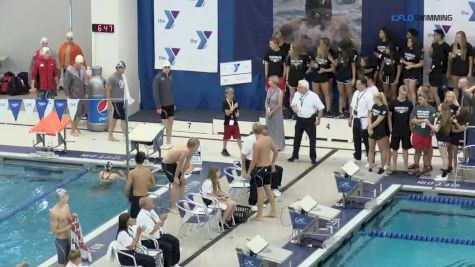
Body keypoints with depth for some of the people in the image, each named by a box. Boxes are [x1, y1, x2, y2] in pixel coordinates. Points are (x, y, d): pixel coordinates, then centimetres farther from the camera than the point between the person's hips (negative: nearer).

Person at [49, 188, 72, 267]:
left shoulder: (66, 206, -2)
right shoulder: (54, 212, -26)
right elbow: (54, 231, -24)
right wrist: (68, 227, -25)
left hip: (68, 238, 8)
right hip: (60, 240, -8)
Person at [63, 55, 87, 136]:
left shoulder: (83, 69, 5)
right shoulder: (69, 71, -14)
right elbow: (65, 84, -12)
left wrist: (85, 93, 13)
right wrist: (67, 95, -13)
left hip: (82, 95, 6)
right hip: (74, 96, -6)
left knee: (83, 111, 11)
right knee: (75, 113, -2)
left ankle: (75, 125, 31)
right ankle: (73, 130, 11)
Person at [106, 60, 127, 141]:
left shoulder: (121, 76, 10)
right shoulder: (112, 78, -15)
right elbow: (107, 90, -14)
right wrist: (109, 103, -16)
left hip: (122, 101, 8)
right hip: (116, 101, -8)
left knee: (115, 118, 13)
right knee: (123, 118, -7)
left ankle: (110, 136, 20)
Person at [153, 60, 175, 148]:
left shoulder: (170, 77, 5)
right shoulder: (158, 78, -13)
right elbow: (155, 93, -14)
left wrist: (174, 103, 11)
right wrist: (158, 106, -18)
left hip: (171, 104, 6)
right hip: (163, 105, -6)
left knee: (170, 124, 10)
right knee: (165, 125, -2)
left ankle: (169, 142, 18)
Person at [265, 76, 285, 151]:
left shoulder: (279, 92, -17)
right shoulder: (269, 90, 1)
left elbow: (279, 105, -15)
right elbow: (266, 101, 5)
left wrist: (272, 112, -13)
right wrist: (267, 108, -13)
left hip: (276, 113, -6)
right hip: (269, 112, 6)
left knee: (277, 128, 5)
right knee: (269, 128, 13)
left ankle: (278, 146, 17)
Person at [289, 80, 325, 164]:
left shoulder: (313, 96, -16)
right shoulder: (297, 94, -2)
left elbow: (321, 108, -10)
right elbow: (293, 104, 13)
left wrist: (318, 119, -11)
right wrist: (294, 108, -10)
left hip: (310, 120, -4)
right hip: (300, 119, 4)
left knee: (312, 139, 4)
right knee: (297, 138, 11)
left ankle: (313, 157, 16)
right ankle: (294, 155, 25)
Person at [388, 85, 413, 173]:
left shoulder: (409, 104, -1)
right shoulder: (393, 103, -3)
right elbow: (389, 116, 2)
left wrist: (411, 127, 0)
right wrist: (390, 128, -2)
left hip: (406, 130, 0)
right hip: (395, 130, 0)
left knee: (405, 149, 7)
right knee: (395, 149, 7)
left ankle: (406, 166, 14)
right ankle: (394, 166, 18)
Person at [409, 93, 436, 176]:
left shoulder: (431, 109, -6)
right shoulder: (416, 108, 2)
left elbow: (431, 121, -13)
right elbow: (412, 121, -1)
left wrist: (417, 121, -10)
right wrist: (423, 120, -11)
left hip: (427, 134, -2)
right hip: (417, 133, 2)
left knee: (426, 151, 8)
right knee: (418, 151, 9)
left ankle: (426, 169, 17)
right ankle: (415, 168, 17)